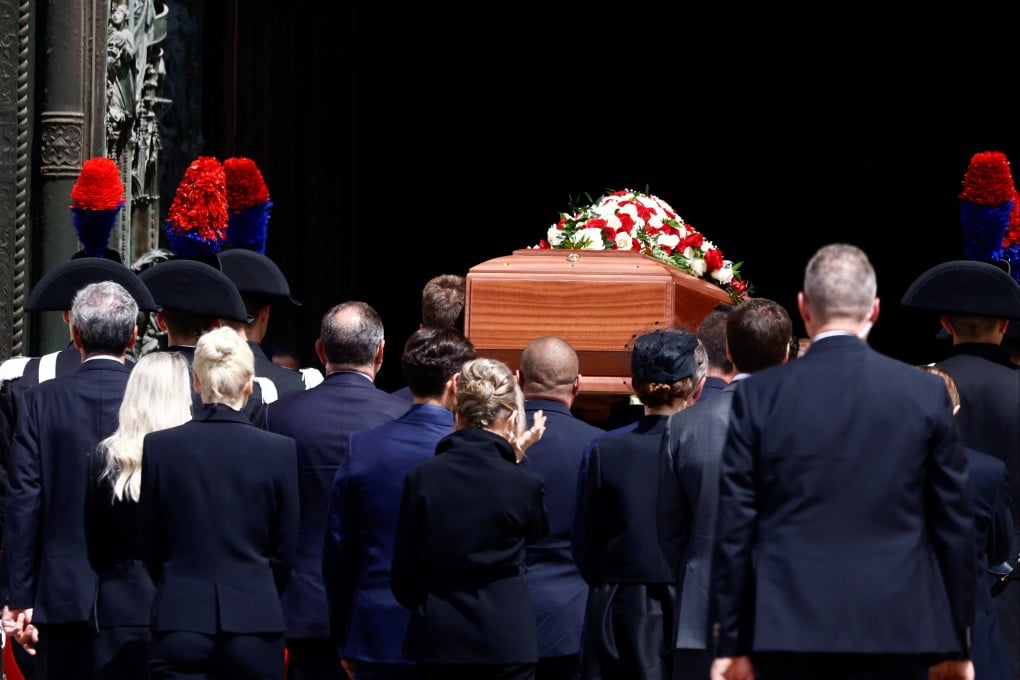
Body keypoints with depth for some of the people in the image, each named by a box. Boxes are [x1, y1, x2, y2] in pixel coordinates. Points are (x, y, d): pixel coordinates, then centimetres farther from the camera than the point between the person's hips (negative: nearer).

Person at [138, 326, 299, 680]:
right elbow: (286, 550, 5)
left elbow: (150, 546, 6)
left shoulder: (159, 447, -2)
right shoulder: (280, 451, -3)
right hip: (254, 622, 0)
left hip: (180, 620, 0)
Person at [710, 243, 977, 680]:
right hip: (896, 632, 0)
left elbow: (734, 525, 1)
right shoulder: (925, 395, 1)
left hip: (786, 629, 0)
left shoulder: (760, 395, 0)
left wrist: (730, 644, 7)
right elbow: (955, 523, 5)